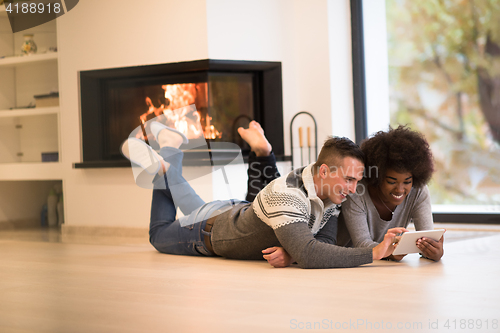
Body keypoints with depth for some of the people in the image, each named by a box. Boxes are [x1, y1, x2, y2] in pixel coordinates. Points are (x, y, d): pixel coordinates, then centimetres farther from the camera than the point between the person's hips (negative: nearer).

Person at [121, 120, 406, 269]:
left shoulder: (330, 192, -24)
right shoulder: (286, 195, -49)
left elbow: (325, 243, -23)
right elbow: (307, 255, -60)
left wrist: (289, 251, -44)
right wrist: (373, 253, -62)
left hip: (243, 212, 6)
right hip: (212, 230, -6)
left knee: (196, 209, 38)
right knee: (160, 235, 24)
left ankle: (172, 150, 41)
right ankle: (161, 167, 27)